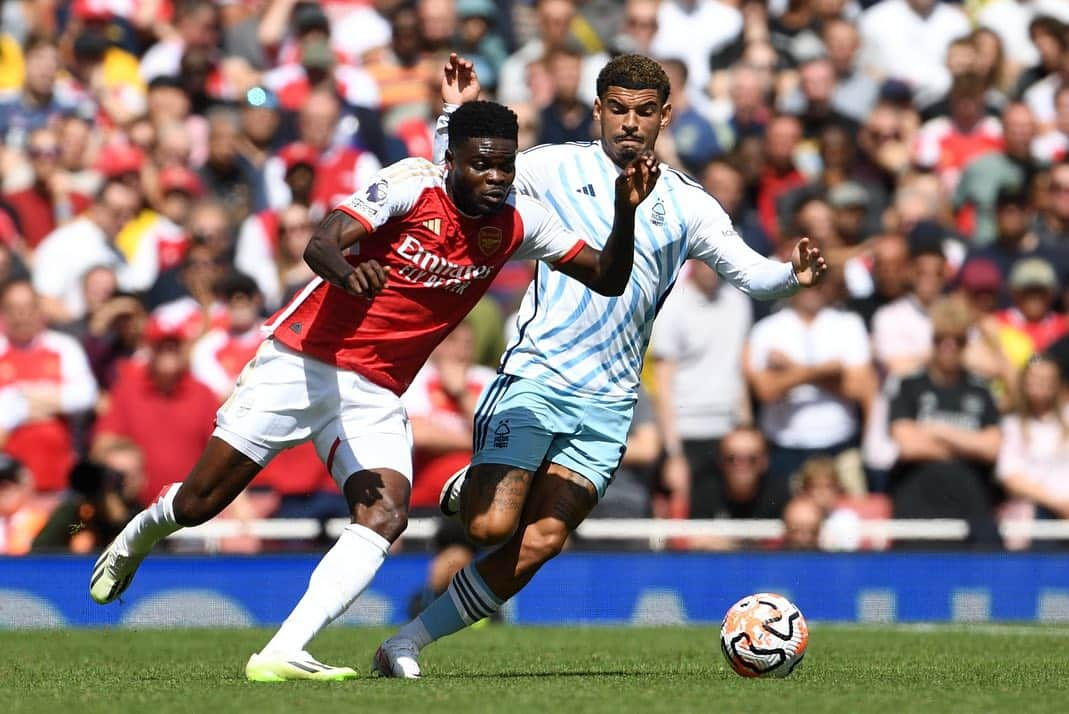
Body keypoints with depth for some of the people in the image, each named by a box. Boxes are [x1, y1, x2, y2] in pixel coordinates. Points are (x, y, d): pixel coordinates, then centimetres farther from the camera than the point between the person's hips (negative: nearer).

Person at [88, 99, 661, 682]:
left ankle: (280, 655, -26)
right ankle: (140, 535, 39)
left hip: (375, 394, 4)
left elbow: (608, 279, 1)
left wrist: (625, 214, -18)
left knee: (386, 514, -22)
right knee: (198, 503, 3)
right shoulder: (411, 185, -17)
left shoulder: (519, 223, -3)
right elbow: (320, 245, -28)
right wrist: (346, 271, -52)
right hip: (301, 362, -4)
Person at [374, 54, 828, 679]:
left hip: (608, 405, 2)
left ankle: (409, 643, 3)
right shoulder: (556, 167, 4)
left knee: (538, 546, -8)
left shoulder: (686, 204, 11)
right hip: (537, 376, -2)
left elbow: (750, 273, 11)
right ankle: (469, 489, 18)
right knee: (493, 526, -19)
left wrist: (794, 275, -10)